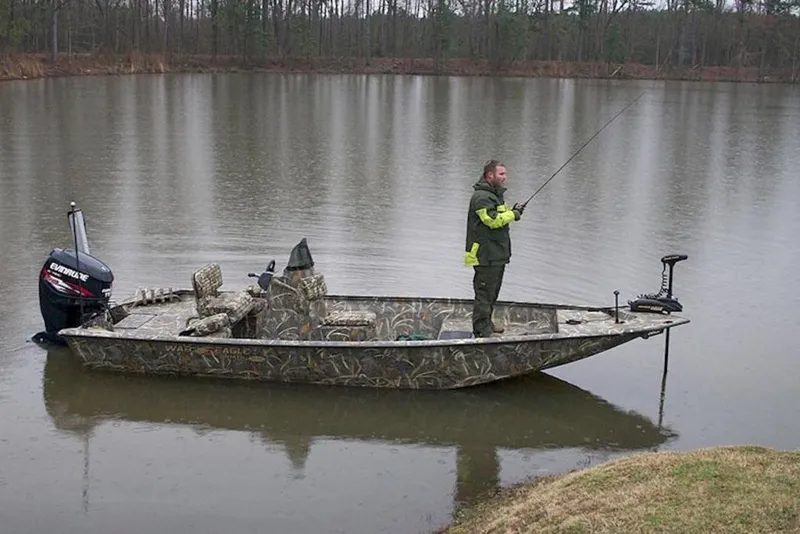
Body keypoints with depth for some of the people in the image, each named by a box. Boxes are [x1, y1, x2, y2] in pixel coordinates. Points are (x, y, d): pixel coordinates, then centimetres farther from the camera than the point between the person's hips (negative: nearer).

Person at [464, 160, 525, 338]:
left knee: (492, 291, 20)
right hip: (486, 255, -11)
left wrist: (512, 211, 6)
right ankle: (481, 331, 0)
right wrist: (513, 214, -13)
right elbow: (493, 220, -27)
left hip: (497, 254, 11)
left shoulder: (494, 194, 17)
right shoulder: (481, 197, -18)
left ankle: (487, 323, 33)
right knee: (484, 293, -5)